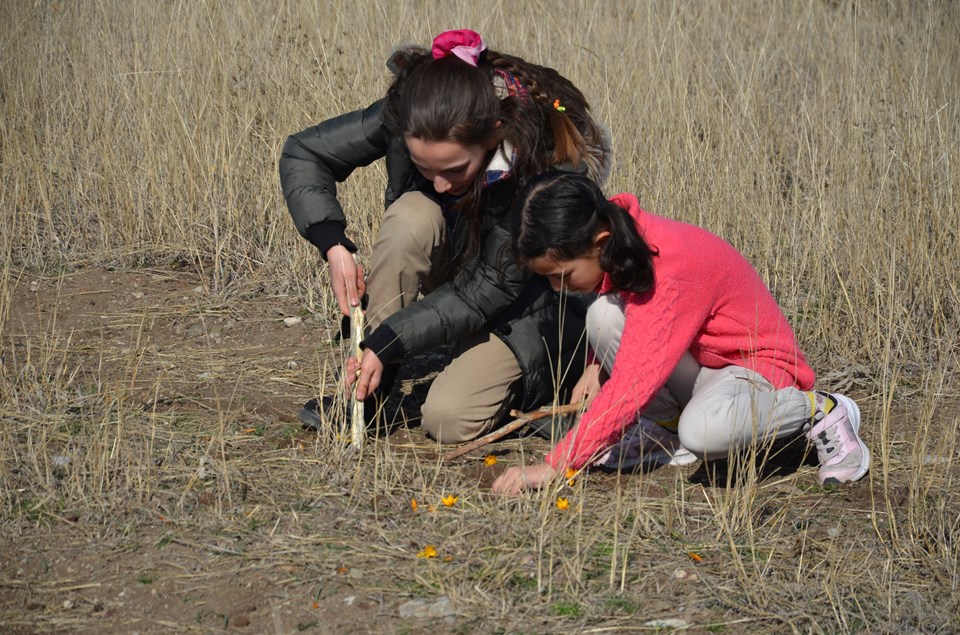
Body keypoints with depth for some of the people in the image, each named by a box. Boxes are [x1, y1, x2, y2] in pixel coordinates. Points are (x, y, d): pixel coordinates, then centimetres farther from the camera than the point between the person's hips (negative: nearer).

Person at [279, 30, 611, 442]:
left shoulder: (553, 163, -34)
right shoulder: (404, 116, -24)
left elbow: (489, 291, -29)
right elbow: (302, 153, -11)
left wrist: (388, 342, -33)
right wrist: (333, 244, -27)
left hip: (525, 302, -4)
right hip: (450, 263, 4)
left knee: (448, 419, -24)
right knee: (412, 217, -31)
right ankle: (366, 391, -17)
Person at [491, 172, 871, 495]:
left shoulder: (671, 271, -34)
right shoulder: (615, 237, -9)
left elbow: (631, 385, -38)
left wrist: (555, 465, -37)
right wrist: (596, 365, -4)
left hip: (755, 363, -7)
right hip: (696, 362, 7)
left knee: (702, 432, -40)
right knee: (603, 315, -20)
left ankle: (820, 411, -10)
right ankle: (664, 428, 1)